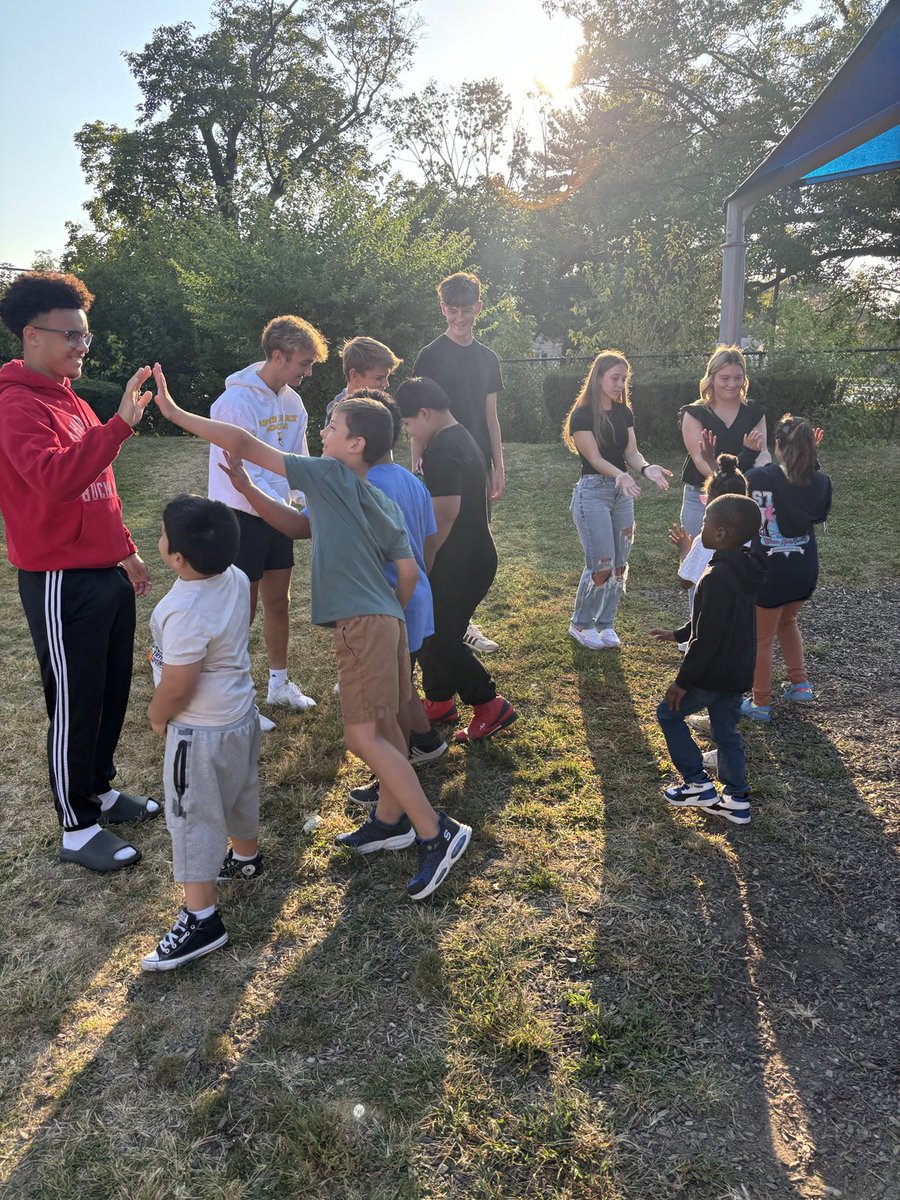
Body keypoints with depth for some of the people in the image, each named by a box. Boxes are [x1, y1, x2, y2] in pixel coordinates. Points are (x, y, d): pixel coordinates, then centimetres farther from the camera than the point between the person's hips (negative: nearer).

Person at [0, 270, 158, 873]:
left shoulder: (72, 401, 14)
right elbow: (55, 479, -33)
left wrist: (128, 551, 21)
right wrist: (122, 423, -37)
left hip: (107, 574, 9)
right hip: (61, 582, -9)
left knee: (113, 693, 18)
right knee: (75, 705, 3)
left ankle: (101, 790, 37)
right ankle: (79, 828, 19)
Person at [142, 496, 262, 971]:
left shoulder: (185, 612, -32)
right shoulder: (236, 579, -7)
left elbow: (177, 688, -26)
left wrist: (157, 715, -5)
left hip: (202, 731, -9)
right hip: (241, 712, 9)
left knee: (193, 817, 4)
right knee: (240, 795, 28)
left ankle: (200, 918, 12)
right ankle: (244, 858, 51)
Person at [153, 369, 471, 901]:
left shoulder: (330, 475, -7)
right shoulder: (384, 503, 15)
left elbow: (245, 445, -9)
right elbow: (409, 572, 13)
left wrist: (174, 411, -3)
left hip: (363, 624, -9)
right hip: (385, 619, 9)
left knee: (364, 735, -9)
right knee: (385, 727, 17)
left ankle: (437, 833, -6)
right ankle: (390, 820, 29)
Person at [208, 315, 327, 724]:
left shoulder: (291, 401, 3)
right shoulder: (237, 402, -20)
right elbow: (241, 475, -24)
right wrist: (285, 511, -26)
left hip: (278, 514, 7)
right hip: (241, 516, -7)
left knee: (278, 601, 16)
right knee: (242, 609, 1)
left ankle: (279, 682, 33)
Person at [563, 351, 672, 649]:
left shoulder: (623, 413, 10)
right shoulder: (582, 414, -10)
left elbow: (632, 452, 2)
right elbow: (595, 458, -18)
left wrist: (647, 468, -20)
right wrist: (620, 475, -36)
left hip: (622, 492, 7)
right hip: (593, 492, -7)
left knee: (620, 564, 7)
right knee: (601, 565, -8)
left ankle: (606, 623, 21)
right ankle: (580, 624, 11)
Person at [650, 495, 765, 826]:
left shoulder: (716, 579, -28)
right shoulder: (744, 570, 3)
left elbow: (706, 639, -26)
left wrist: (683, 681, -17)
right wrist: (678, 634, 27)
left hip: (713, 673, -8)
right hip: (739, 671, 9)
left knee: (669, 714, 11)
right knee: (726, 731, 19)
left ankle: (699, 785, 16)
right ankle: (737, 799, 26)